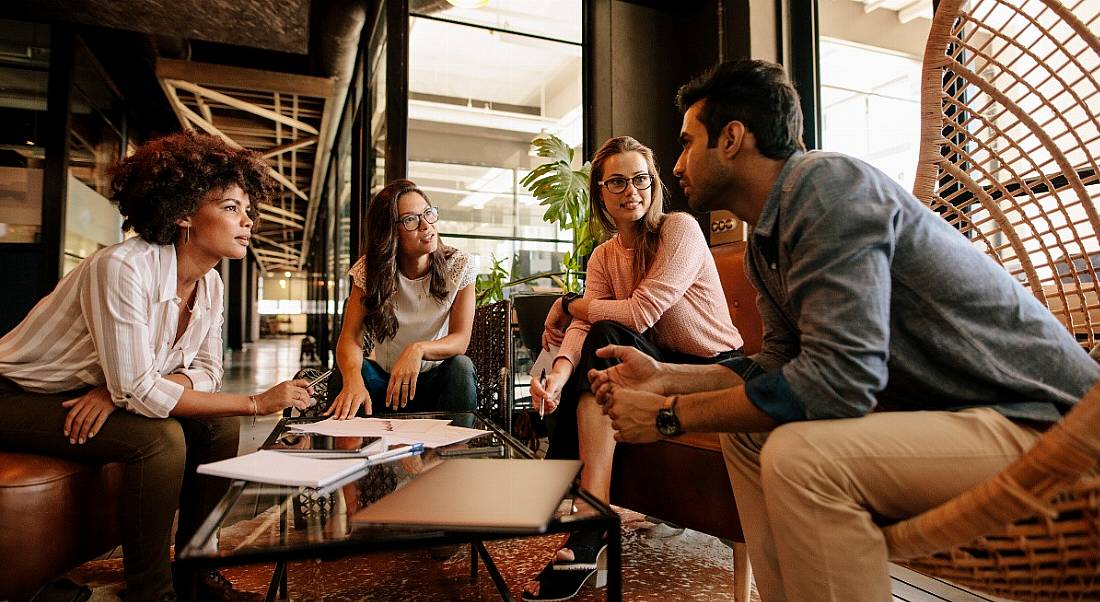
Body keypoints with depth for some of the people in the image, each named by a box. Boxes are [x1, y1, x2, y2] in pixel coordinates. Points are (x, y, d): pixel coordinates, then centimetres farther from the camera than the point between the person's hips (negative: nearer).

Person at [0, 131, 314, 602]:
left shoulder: (210, 283, -6)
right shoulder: (122, 267, -29)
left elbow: (205, 371, -4)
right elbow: (136, 391, -31)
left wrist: (120, 390, -22)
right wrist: (256, 402, -30)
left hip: (99, 397, 7)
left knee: (219, 424, -8)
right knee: (160, 437, -28)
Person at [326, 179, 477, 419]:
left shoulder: (459, 265, -12)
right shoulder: (370, 269, -9)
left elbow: (461, 339, -16)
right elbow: (350, 337, -18)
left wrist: (418, 349, -38)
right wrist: (353, 379, -41)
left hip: (437, 378, 0)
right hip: (383, 377, 1)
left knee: (461, 366, -32)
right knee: (345, 370, -29)